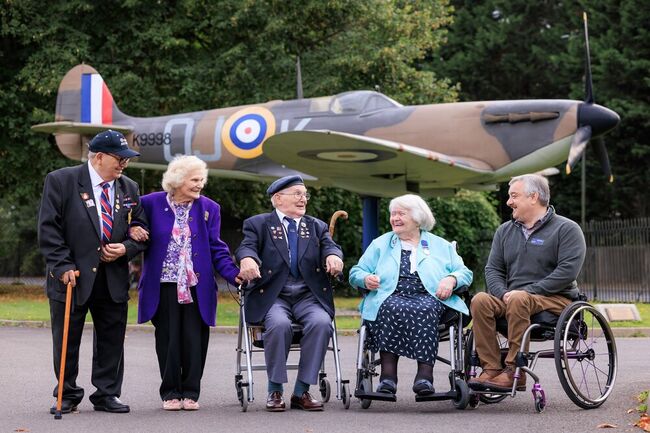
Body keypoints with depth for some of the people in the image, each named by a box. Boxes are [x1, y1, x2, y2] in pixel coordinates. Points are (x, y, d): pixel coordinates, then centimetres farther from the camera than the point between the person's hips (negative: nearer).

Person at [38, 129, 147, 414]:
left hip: (114, 280, 4)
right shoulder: (60, 181, -6)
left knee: (111, 341, 7)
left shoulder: (129, 188, 9)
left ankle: (107, 395, 19)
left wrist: (126, 248, -6)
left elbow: (141, 230, 14)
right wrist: (63, 265, -15)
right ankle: (67, 396, 18)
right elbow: (48, 228, -9)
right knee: (66, 342, 5)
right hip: (72, 277, -4)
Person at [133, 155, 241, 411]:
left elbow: (217, 249, 5)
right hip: (164, 285, -1)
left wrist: (234, 275, -9)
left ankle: (190, 392, 12)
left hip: (196, 286, 1)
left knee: (194, 340, 1)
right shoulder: (151, 203, 2)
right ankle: (171, 392, 14)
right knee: (168, 340, 3)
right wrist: (132, 230, -10)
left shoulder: (209, 208, 7)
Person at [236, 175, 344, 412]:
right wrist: (247, 259, -32)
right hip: (273, 297, -3)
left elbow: (330, 246, 3)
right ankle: (275, 391, -18)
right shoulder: (258, 224, 11)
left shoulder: (317, 227, 21)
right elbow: (247, 247, -6)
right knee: (279, 324, -34)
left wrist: (333, 256, -22)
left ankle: (302, 391, -20)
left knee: (321, 322, -29)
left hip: (309, 296, 3)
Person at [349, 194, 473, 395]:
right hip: (391, 297, 1)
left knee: (425, 310, -37)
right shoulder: (380, 244, 25)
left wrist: (451, 279, -7)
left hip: (428, 298, -1)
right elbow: (356, 272, 20)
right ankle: (388, 374, -42)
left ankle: (425, 374, -45)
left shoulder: (441, 246, 22)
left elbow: (464, 273, 16)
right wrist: (366, 279, -4)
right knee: (392, 309, -36)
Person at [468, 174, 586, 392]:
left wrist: (527, 291, -19)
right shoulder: (505, 231, 19)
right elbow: (493, 269, 12)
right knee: (480, 300, -25)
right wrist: (503, 294, -10)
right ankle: (491, 370, -29)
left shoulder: (566, 229, 1)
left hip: (556, 300, -5)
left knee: (519, 300, -37)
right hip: (511, 299, 5)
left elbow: (567, 271, -12)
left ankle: (514, 373, -35)